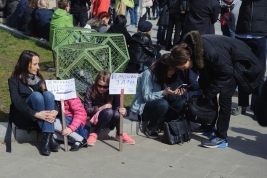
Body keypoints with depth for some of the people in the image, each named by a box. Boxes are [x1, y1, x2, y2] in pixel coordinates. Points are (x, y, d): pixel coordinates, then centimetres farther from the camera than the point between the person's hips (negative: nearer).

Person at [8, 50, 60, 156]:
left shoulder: (38, 78, 10)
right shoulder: (14, 80, -4)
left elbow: (51, 97, -2)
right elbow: (17, 102, -20)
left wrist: (55, 110, -25)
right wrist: (36, 114, -35)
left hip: (42, 115, 4)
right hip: (23, 116, -3)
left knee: (48, 94, -26)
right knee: (36, 95, -31)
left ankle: (47, 137, -35)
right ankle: (48, 138, -32)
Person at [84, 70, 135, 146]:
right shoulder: (90, 90, -13)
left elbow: (117, 106, -13)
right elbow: (87, 110, -11)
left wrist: (122, 110, -36)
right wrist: (101, 108, -25)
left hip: (111, 119, 2)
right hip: (96, 119, -2)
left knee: (117, 113, -34)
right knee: (108, 111, -35)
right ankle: (94, 134, -19)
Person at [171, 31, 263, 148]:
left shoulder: (210, 52, -39)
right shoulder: (189, 48, -17)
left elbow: (226, 73, -25)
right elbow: (203, 69, -1)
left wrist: (208, 92, -20)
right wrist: (203, 88, -9)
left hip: (237, 60, -7)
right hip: (222, 61, 7)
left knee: (224, 96, -13)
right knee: (210, 93, 3)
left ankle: (221, 138, -8)